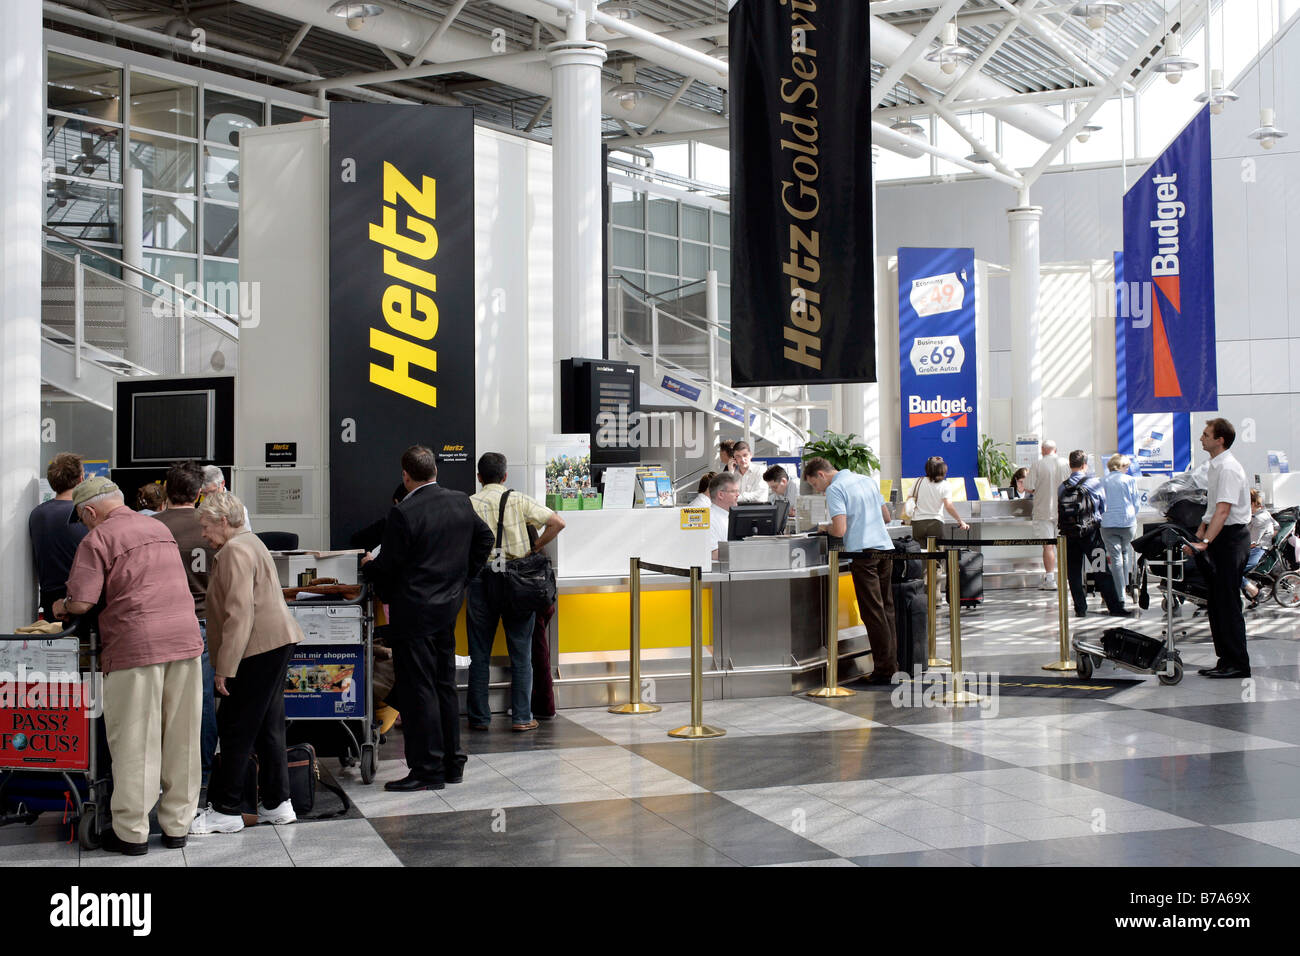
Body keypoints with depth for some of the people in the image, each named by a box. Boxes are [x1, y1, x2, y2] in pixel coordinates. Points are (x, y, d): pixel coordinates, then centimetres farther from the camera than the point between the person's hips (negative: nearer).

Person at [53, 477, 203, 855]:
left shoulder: (98, 539, -3)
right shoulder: (159, 528, 19)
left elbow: (82, 602, -11)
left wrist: (61, 606, 11)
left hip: (137, 646, -6)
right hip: (185, 638, 6)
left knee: (135, 741, 3)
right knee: (180, 737, 10)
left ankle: (132, 832, 10)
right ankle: (177, 825, 18)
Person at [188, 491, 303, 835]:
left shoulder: (235, 551, -13)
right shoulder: (250, 542, 20)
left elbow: (239, 614, -20)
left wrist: (224, 668, -19)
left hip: (258, 650, -10)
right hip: (278, 643, 10)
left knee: (236, 730, -4)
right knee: (268, 726, 13)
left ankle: (224, 810, 2)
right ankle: (276, 804, 18)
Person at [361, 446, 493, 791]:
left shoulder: (403, 514, -18)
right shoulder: (461, 502, 4)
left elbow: (386, 568, -14)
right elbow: (485, 538, 19)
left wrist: (367, 566, 8)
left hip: (413, 613, -7)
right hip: (448, 608, 7)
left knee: (418, 691, -1)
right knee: (445, 685, 16)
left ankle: (428, 770, 3)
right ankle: (452, 764, 23)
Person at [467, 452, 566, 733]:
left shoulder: (469, 504, 1)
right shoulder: (519, 500, 2)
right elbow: (557, 523, -6)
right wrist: (533, 549, 2)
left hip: (480, 579, 0)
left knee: (479, 653, 9)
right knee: (521, 652, 6)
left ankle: (479, 717, 13)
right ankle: (521, 717, 6)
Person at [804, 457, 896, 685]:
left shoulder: (834, 489, -6)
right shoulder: (868, 480, 18)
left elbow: (840, 530, -14)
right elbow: (886, 517, 24)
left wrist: (825, 528, 5)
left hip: (863, 552, -7)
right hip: (885, 548, 7)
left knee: (873, 612, -4)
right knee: (886, 609, 12)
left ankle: (884, 669, -3)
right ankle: (891, 661, 14)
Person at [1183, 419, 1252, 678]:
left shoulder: (1228, 469, -18)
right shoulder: (1215, 466, 14)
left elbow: (1223, 511, -26)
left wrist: (1205, 542, -32)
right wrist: (1198, 535, 21)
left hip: (1231, 538, -10)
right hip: (1220, 538, 10)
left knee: (1227, 602, -7)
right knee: (1215, 601, 12)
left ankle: (1238, 663, -2)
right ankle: (1226, 659, 18)